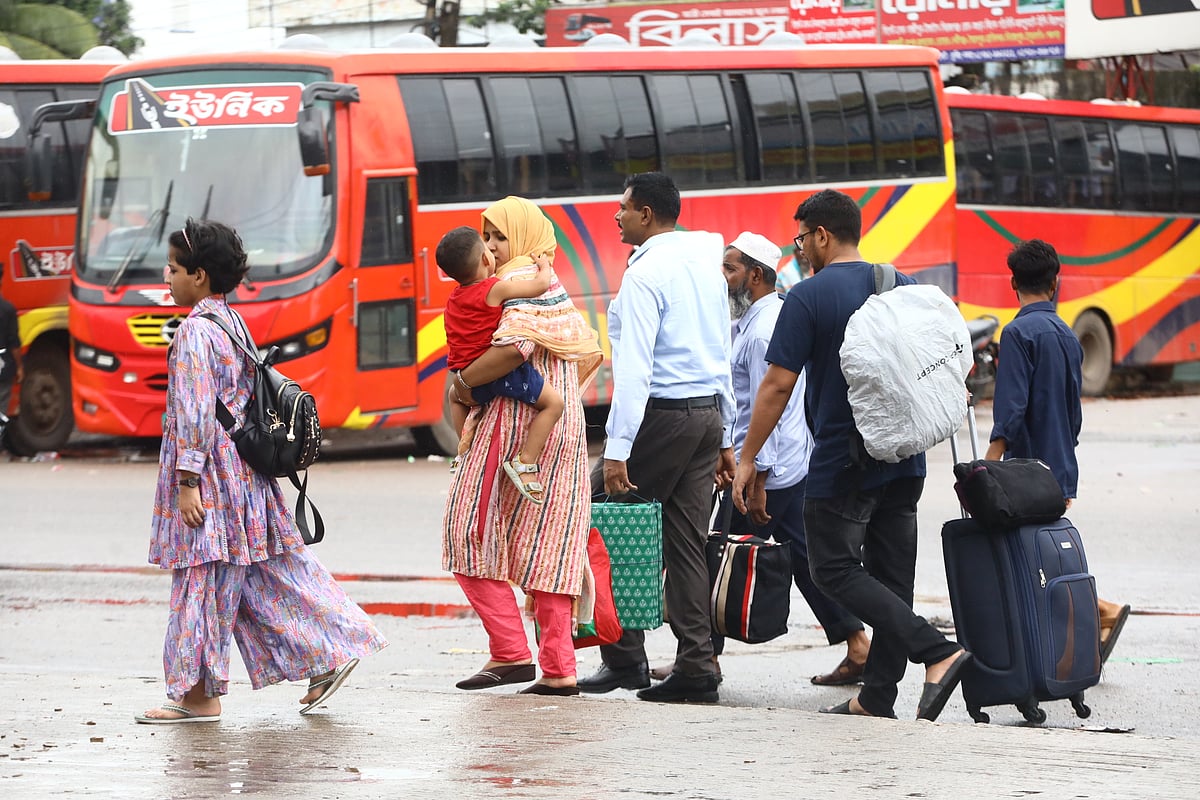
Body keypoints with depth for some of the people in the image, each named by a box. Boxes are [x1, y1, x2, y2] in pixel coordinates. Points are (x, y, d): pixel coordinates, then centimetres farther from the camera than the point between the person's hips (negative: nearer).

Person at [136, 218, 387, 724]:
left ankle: (198, 694, 0)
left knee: (202, 579, -4)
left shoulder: (196, 331, -15)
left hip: (212, 473, -9)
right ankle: (332, 651, 13)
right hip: (245, 471, 10)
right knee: (269, 570, 13)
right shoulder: (232, 322, 13)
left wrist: (188, 481, -19)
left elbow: (195, 413, -19)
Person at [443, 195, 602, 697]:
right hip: (563, 427, 9)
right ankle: (558, 669, 3)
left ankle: (510, 652, -8)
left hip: (515, 424, -9)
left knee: (471, 533, -2)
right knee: (543, 544, 7)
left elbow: (515, 344, -27)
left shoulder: (517, 282, -10)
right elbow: (589, 352, 25)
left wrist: (462, 383, -16)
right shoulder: (554, 289, 19)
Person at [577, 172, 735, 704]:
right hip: (708, 414, 8)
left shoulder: (646, 275, -13)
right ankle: (696, 668, 3)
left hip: (661, 413, -8)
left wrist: (618, 449, -22)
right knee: (687, 542, 7)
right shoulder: (707, 265, 14)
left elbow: (634, 367, -20)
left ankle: (624, 657, -2)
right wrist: (725, 440, 21)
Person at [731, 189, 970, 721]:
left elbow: (778, 385, -12)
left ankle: (938, 653, -17)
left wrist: (747, 458, -5)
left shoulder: (808, 298, -10)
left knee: (834, 569, -2)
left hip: (842, 462, -7)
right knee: (890, 574, 11)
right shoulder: (907, 289, 9)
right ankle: (877, 697, 12)